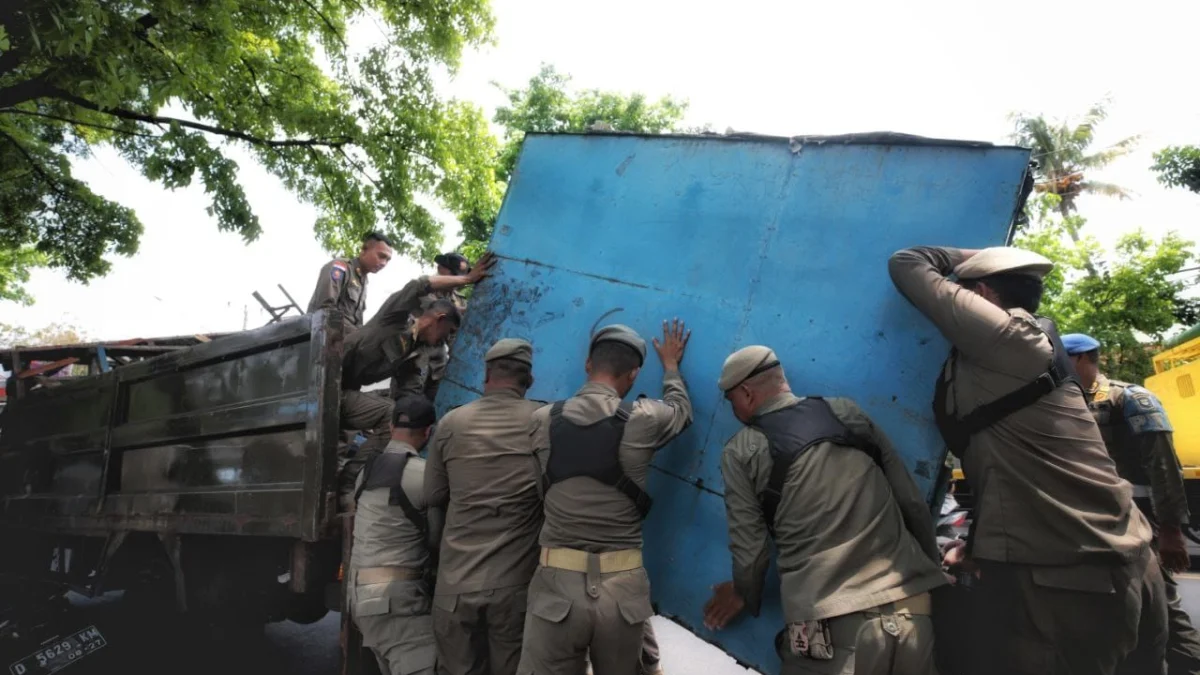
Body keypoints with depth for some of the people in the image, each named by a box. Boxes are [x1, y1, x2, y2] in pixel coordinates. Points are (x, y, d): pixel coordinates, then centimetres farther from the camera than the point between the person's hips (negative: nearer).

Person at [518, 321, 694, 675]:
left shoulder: (543, 419, 0)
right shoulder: (644, 420, -3)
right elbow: (681, 408, 18)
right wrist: (670, 364, 37)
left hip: (558, 583, 0)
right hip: (623, 586, 0)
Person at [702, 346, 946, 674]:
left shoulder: (741, 451, 1)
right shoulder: (847, 411, 10)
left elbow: (750, 547, 4)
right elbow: (914, 503, 12)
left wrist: (743, 597, 24)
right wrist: (934, 566, 26)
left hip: (831, 630, -4)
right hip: (912, 615, 4)